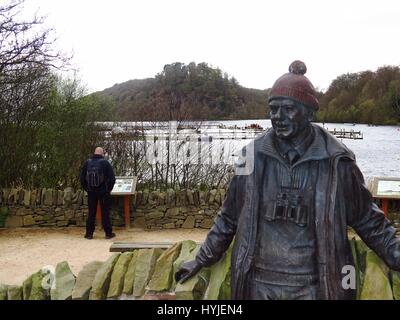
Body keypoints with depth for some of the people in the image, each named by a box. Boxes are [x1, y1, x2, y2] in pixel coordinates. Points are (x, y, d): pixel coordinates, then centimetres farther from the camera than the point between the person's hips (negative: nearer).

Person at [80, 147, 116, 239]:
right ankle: (108, 233, 8)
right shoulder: (105, 163, -7)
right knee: (105, 213, 4)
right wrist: (109, 189, 4)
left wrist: (86, 188, 15)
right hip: (103, 191, -3)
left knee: (91, 213, 9)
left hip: (91, 191, 3)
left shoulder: (87, 163, 3)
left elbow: (82, 177, 8)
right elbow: (112, 177, -9)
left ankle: (89, 233, 11)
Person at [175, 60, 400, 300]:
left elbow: (367, 220, 4)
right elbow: (229, 217, 8)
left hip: (313, 286, -1)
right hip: (259, 284, 2)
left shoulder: (336, 162, -6)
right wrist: (203, 260, 9)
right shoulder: (254, 157, -1)